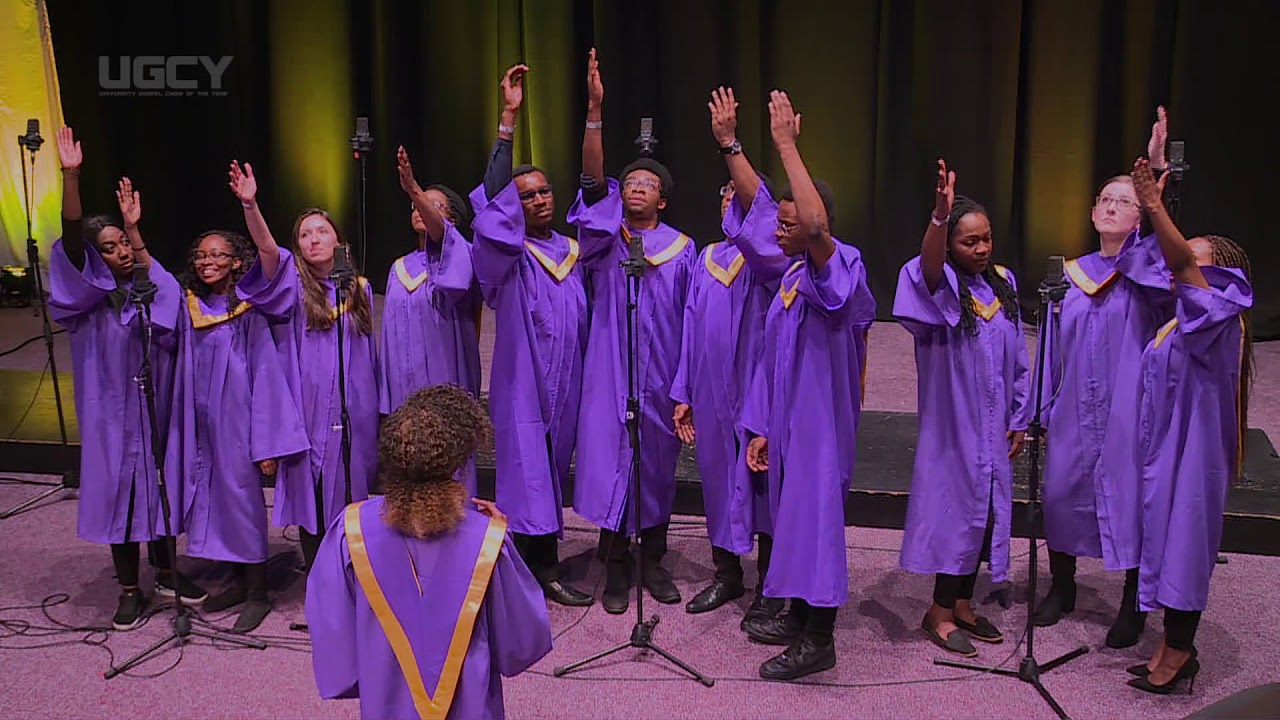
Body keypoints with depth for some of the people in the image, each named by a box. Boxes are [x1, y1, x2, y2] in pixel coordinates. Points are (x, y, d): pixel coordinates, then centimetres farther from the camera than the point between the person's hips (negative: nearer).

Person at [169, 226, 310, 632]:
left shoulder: (248, 309, -10)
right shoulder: (189, 307, 4)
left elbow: (265, 373, -12)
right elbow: (183, 369, 11)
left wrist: (267, 442, -14)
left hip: (237, 419, -5)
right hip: (202, 422, 6)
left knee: (244, 499, 1)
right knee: (215, 498, 12)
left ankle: (257, 593, 13)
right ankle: (240, 581, 27)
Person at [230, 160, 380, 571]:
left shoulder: (359, 289, 9)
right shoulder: (293, 285, 0)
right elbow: (268, 249, -20)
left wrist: (380, 411, 12)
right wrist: (250, 205, -38)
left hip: (355, 415, 2)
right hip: (310, 413, -2)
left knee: (354, 501, 7)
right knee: (313, 500, 2)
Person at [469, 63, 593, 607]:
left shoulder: (573, 251, 13)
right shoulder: (507, 252, -6)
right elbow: (493, 198, -18)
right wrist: (508, 118, -25)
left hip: (566, 383, 5)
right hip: (522, 381, -5)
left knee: (549, 471, 11)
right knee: (530, 471, -4)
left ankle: (536, 565, 21)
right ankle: (545, 570, 3)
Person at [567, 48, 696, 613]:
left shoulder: (682, 249, 4)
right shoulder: (605, 237, 2)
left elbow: (692, 321, 4)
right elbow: (592, 179, -14)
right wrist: (594, 111, -27)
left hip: (660, 378, 1)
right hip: (610, 375, -1)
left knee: (656, 467, 10)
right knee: (609, 463, 0)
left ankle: (653, 560, 25)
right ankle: (616, 566, 13)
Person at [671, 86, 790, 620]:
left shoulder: (768, 255, -6)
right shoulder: (707, 259, 12)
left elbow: (757, 208, -28)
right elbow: (691, 329, 13)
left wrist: (729, 144, -36)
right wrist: (682, 394, 9)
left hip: (756, 390, -6)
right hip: (710, 394, 6)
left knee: (761, 481, 3)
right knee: (719, 479, 14)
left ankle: (770, 586, 16)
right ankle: (726, 574, 29)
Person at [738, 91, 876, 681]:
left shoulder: (839, 268, -16)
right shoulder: (791, 277, 10)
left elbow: (817, 224, -39)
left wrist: (786, 144, -36)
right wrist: (762, 427, 12)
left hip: (819, 419, -9)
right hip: (788, 420, 9)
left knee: (814, 513, -3)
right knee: (793, 511, 16)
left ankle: (818, 638, 8)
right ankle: (799, 616, 31)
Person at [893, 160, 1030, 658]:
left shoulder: (1003, 285, 7)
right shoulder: (941, 286, -10)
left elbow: (1018, 359, 12)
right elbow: (928, 266, -37)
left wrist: (1019, 419, 10)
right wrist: (940, 215, -55)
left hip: (993, 428, 6)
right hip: (952, 424, -6)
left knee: (985, 511, 12)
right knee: (956, 509, -1)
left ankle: (962, 604, 26)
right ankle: (941, 612, 12)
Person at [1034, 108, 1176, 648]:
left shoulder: (1148, 268, -1)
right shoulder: (1071, 274, 8)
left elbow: (1163, 247, -26)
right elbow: (1053, 349, 11)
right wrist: (1043, 410, 8)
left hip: (1127, 410, -4)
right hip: (1073, 410, 4)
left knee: (1130, 499, 1)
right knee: (1062, 492, 9)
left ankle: (1133, 606, 18)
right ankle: (1062, 587, 30)